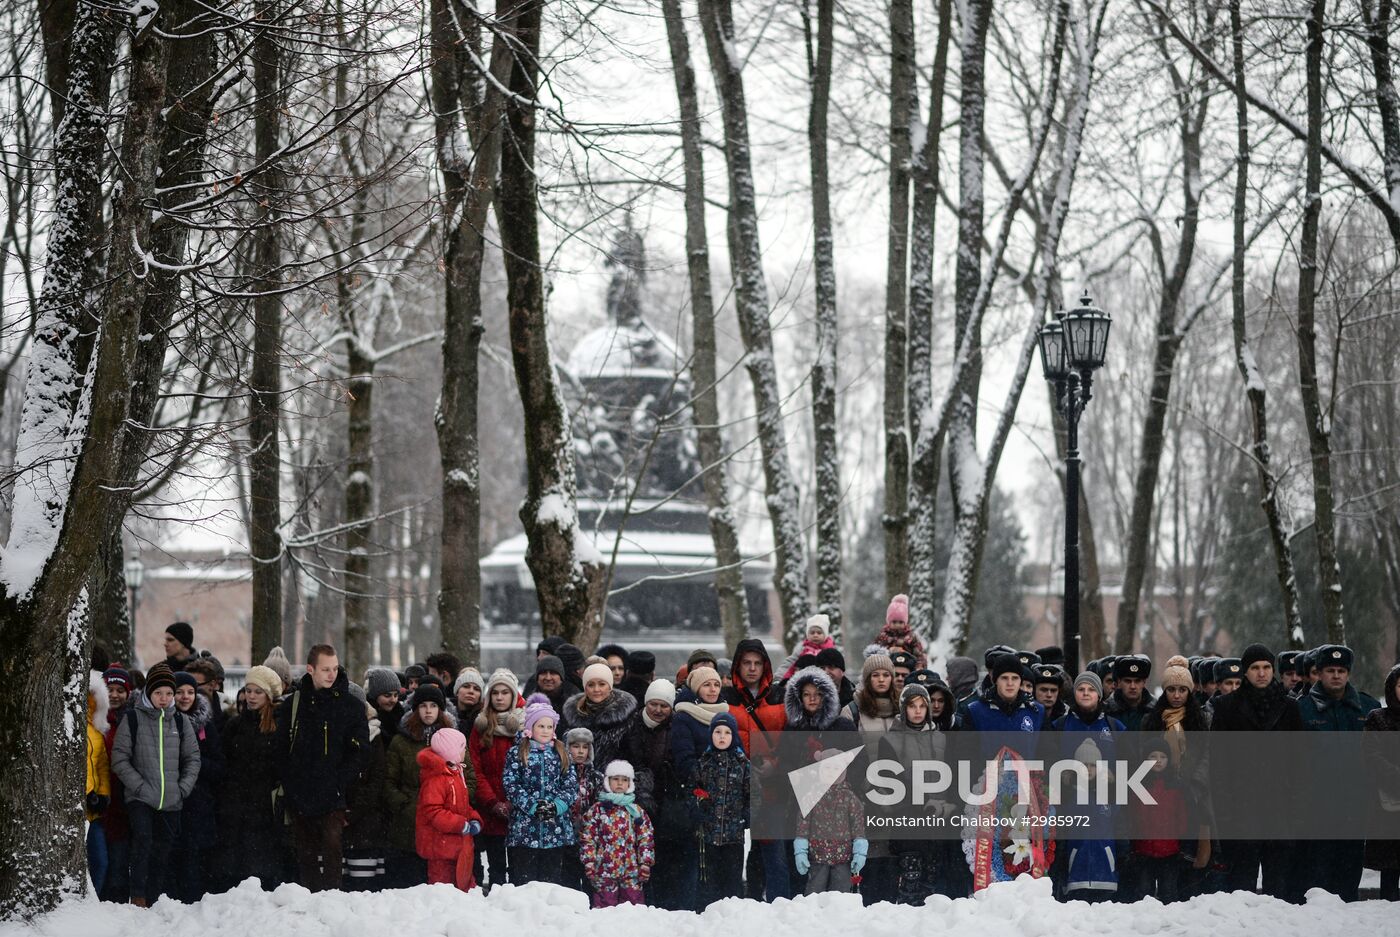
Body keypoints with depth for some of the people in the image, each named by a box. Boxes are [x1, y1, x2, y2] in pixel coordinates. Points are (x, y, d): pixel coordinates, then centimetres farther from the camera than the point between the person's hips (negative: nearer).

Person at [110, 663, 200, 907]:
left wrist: (183, 787, 2)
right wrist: (140, 786, -11)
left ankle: (151, 901, 17)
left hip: (171, 802, 4)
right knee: (143, 840, -23)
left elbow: (192, 758, 15)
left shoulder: (180, 722, 10)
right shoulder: (133, 719, 0)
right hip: (140, 798, -4)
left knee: (162, 851, 7)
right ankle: (138, 896, -23)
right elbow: (120, 759, -2)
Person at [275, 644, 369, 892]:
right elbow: (281, 750, 9)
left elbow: (358, 751, -2)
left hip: (333, 798, -3)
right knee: (306, 854, 6)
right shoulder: (292, 704, 9)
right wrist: (288, 786, -2)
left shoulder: (350, 706, 2)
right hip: (299, 797, 3)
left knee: (331, 850, -13)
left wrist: (339, 785, -12)